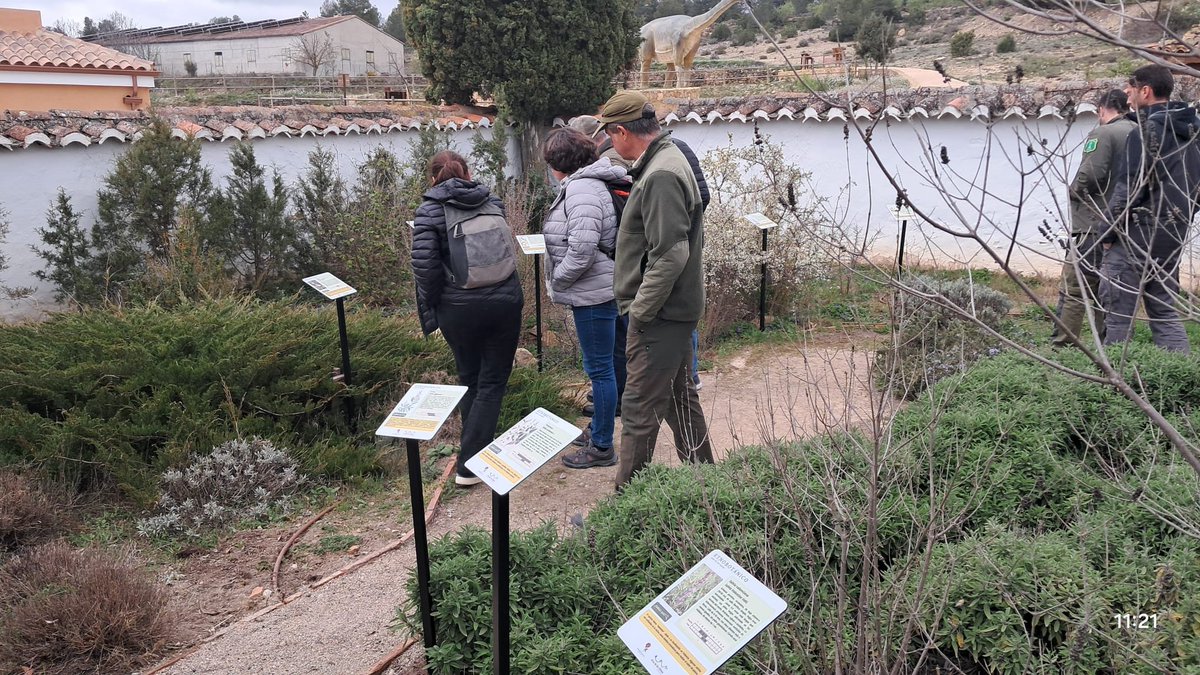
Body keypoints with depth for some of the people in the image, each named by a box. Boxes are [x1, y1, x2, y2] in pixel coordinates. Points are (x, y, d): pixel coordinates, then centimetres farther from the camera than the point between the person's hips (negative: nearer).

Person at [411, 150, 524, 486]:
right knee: (493, 381, 8)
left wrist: (431, 307, -2)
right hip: (505, 302, 2)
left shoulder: (428, 212, -6)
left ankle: (475, 452, 30)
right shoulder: (492, 201, 5)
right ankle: (469, 464, 7)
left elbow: (425, 265, -14)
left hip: (459, 308, -1)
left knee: (469, 380, 18)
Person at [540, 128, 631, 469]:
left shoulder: (581, 191, -20)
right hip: (604, 290, 10)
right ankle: (601, 426, 35)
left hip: (594, 295, -10)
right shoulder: (589, 183, 12)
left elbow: (581, 251, -28)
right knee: (612, 362, 20)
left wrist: (557, 281, -13)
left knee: (600, 370, 0)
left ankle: (601, 447, 11)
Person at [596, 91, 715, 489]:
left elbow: (669, 255, -26)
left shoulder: (661, 176, -20)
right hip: (678, 308, 11)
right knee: (678, 395, 21)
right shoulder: (668, 160, 13)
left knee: (639, 410, -3)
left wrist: (639, 311, -18)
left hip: (659, 316, -11)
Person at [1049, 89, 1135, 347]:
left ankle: (1060, 346, -7)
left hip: (1094, 226, -7)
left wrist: (1073, 191, 0)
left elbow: (1090, 174, -19)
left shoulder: (1102, 134, -8)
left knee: (1073, 291, -5)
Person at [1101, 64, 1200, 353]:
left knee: (1118, 311, -3)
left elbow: (1129, 188, -16)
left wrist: (1109, 233, -8)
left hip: (1140, 233, -8)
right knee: (1164, 310, 14)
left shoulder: (1146, 130, -12)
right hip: (1174, 233, 8)